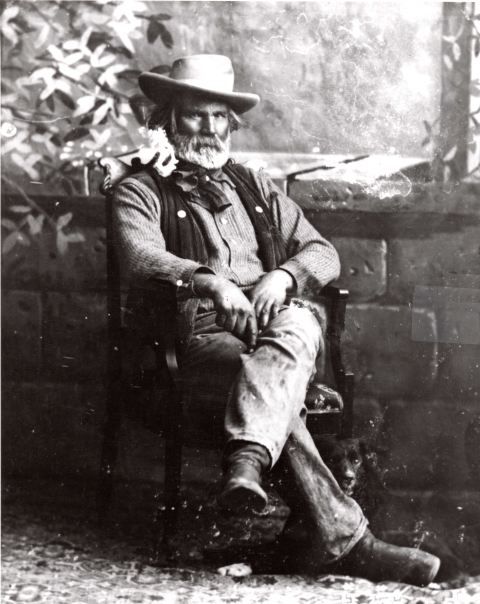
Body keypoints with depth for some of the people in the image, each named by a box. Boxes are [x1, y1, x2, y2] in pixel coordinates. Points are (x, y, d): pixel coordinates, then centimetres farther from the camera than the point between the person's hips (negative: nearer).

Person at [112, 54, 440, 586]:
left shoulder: (254, 186, 29)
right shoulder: (141, 192, 14)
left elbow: (323, 253, 21)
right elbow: (140, 259, -8)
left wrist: (283, 276, -4)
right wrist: (209, 281, -26)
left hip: (280, 320, 3)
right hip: (203, 333, -3)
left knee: (294, 329, -36)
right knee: (280, 393, -34)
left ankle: (247, 461, -55)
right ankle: (338, 537, -41)